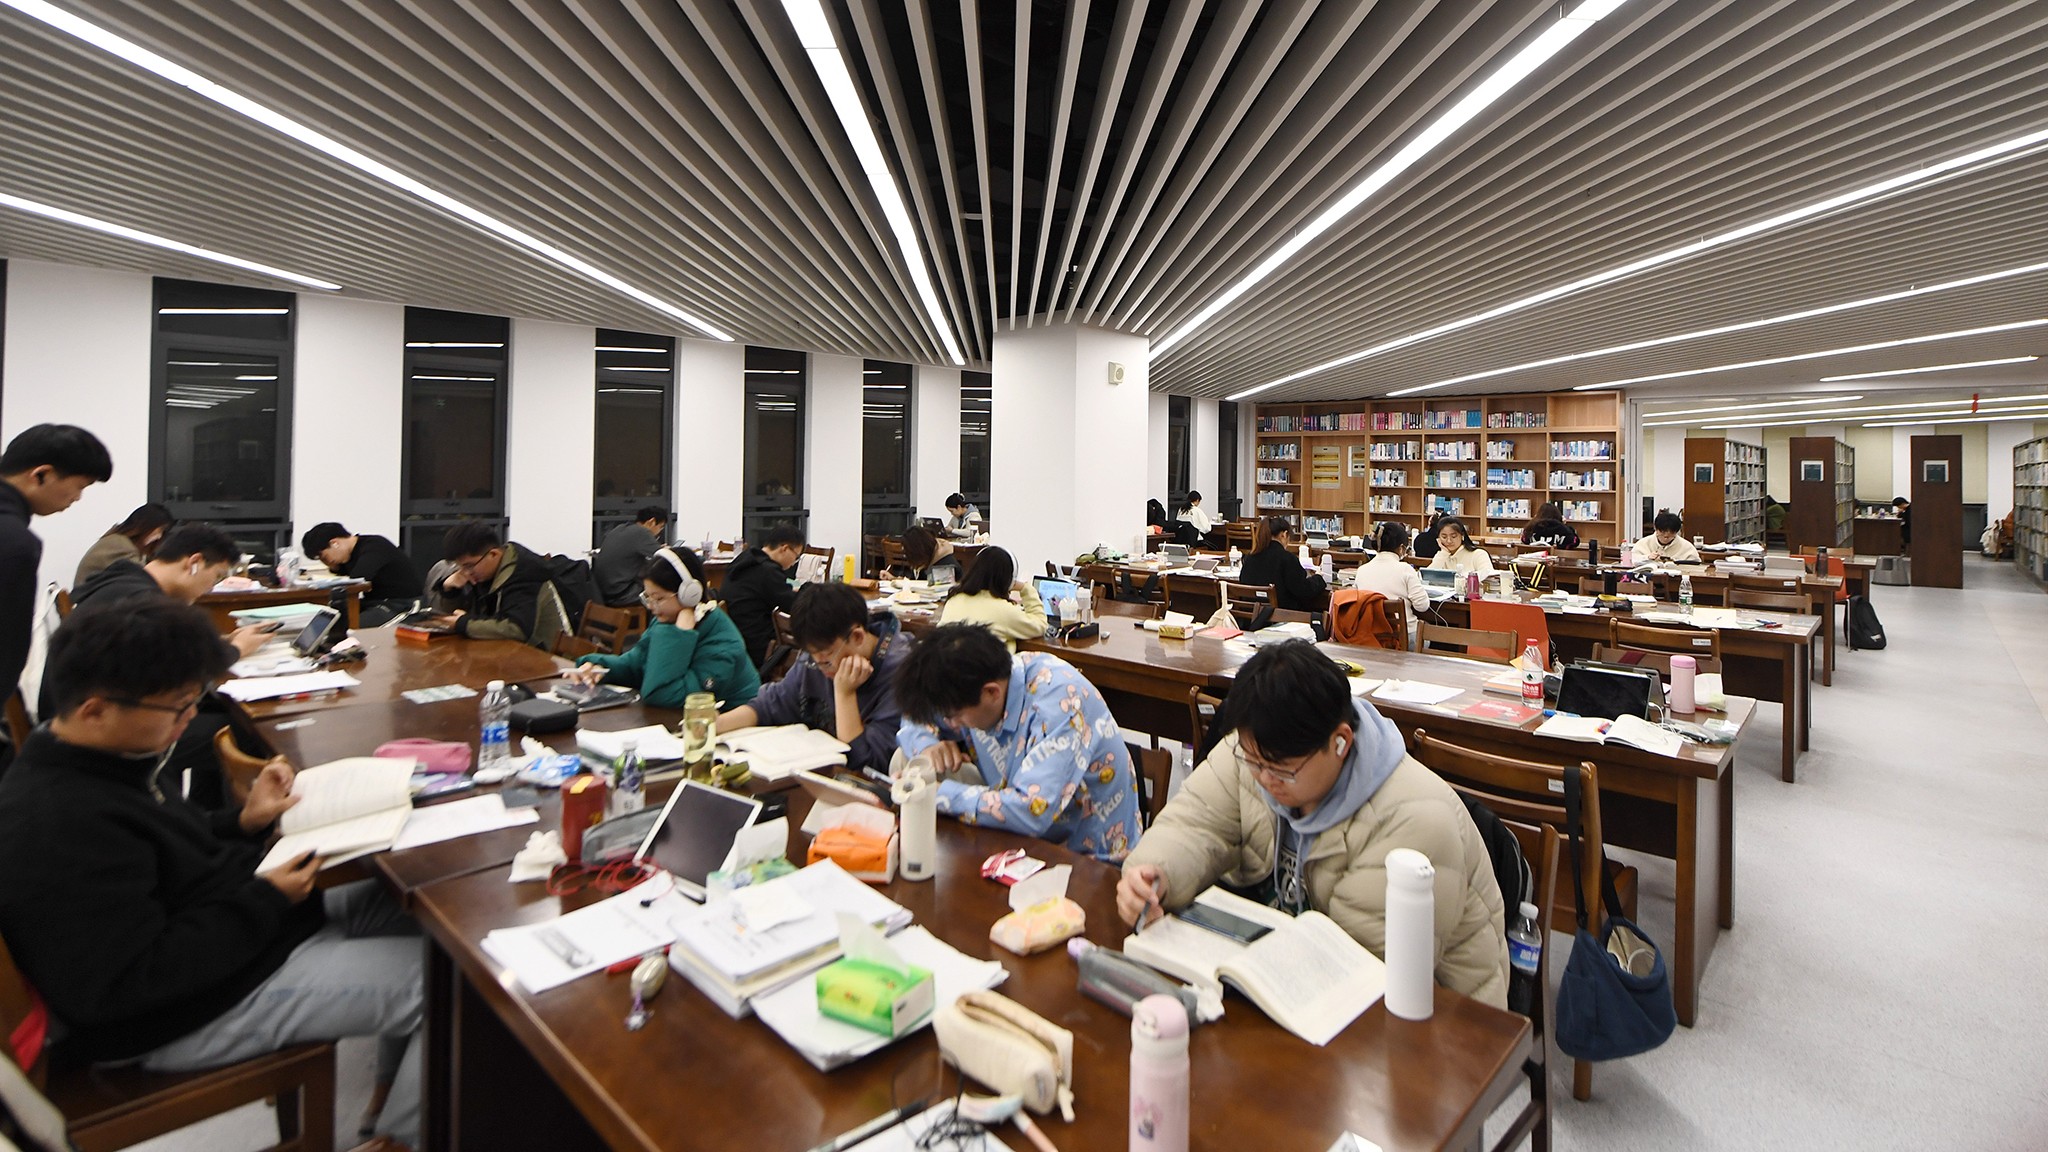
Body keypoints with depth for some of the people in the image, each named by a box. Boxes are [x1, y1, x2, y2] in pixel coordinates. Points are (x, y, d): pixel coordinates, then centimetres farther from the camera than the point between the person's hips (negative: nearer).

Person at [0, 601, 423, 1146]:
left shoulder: (99, 758, 1)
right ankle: (405, 1132, 13)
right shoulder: (58, 830, -30)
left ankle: (398, 1081, 26)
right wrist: (265, 902, -22)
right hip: (189, 1016, -10)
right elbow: (126, 985, -29)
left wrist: (241, 823, -2)